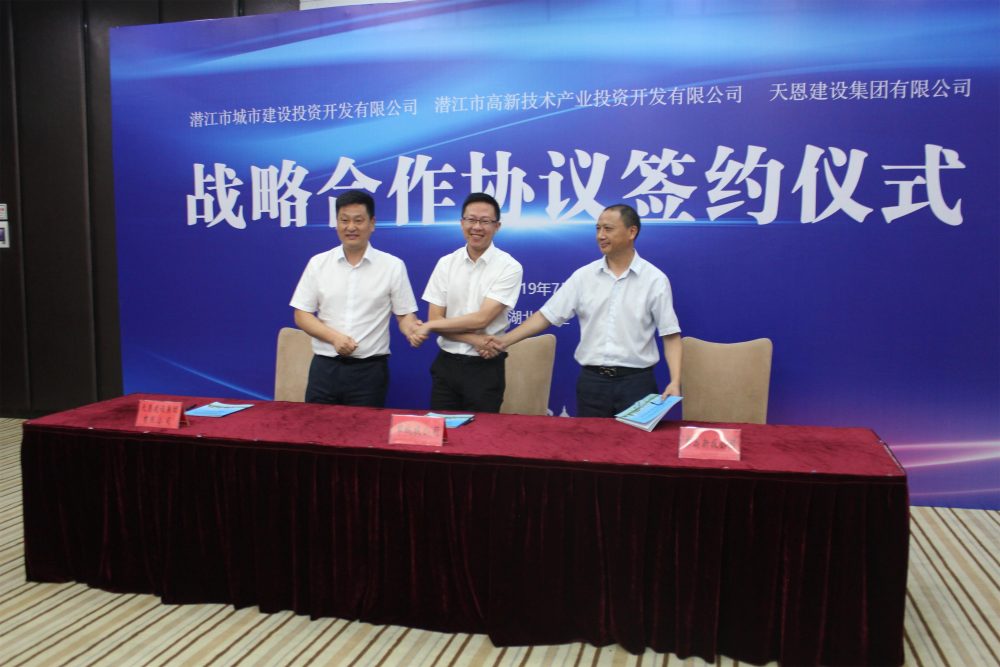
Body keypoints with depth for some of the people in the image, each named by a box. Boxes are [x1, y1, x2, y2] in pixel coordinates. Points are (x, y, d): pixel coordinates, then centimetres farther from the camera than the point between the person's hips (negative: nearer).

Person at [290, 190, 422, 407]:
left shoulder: (393, 266, 0)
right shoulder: (318, 263, 4)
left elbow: (405, 315, 3)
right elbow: (302, 315, 5)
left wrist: (413, 329, -21)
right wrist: (334, 337, -11)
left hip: (370, 369, -1)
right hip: (324, 367, 2)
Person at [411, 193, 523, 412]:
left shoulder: (509, 267, -9)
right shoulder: (446, 263, 3)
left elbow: (482, 318, -15)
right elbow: (435, 318, 0)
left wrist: (429, 326, -10)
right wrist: (474, 339, -14)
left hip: (485, 368, -3)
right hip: (446, 364, 3)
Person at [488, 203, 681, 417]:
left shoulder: (655, 279, -3)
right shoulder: (583, 276, 3)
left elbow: (671, 334, -3)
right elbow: (547, 315, 2)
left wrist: (675, 381, -15)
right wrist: (505, 340, -9)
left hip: (636, 381, -2)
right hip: (591, 381, 2)